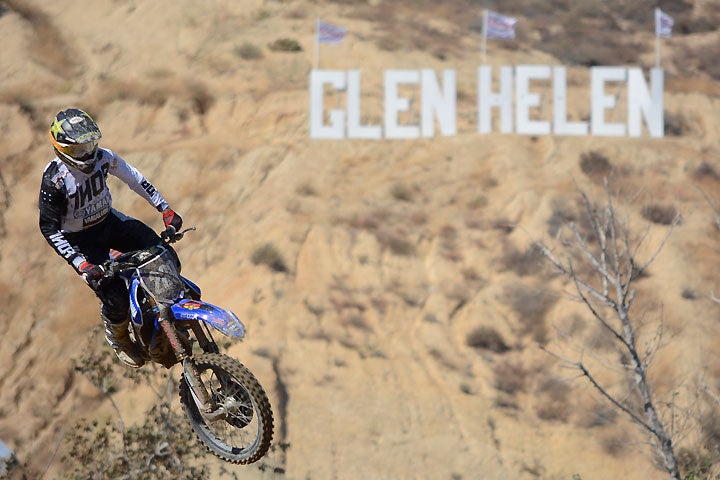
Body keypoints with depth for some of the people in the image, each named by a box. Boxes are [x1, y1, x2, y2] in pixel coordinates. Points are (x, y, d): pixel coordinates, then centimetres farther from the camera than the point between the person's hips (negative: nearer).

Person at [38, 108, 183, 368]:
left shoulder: (103, 158, -15)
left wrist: (165, 209, 1)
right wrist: (82, 265, -32)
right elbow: (50, 229, -25)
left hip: (110, 221, 5)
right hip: (81, 238, -5)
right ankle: (118, 337, 20)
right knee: (116, 301, -15)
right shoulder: (54, 180, -29)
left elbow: (134, 178, 2)